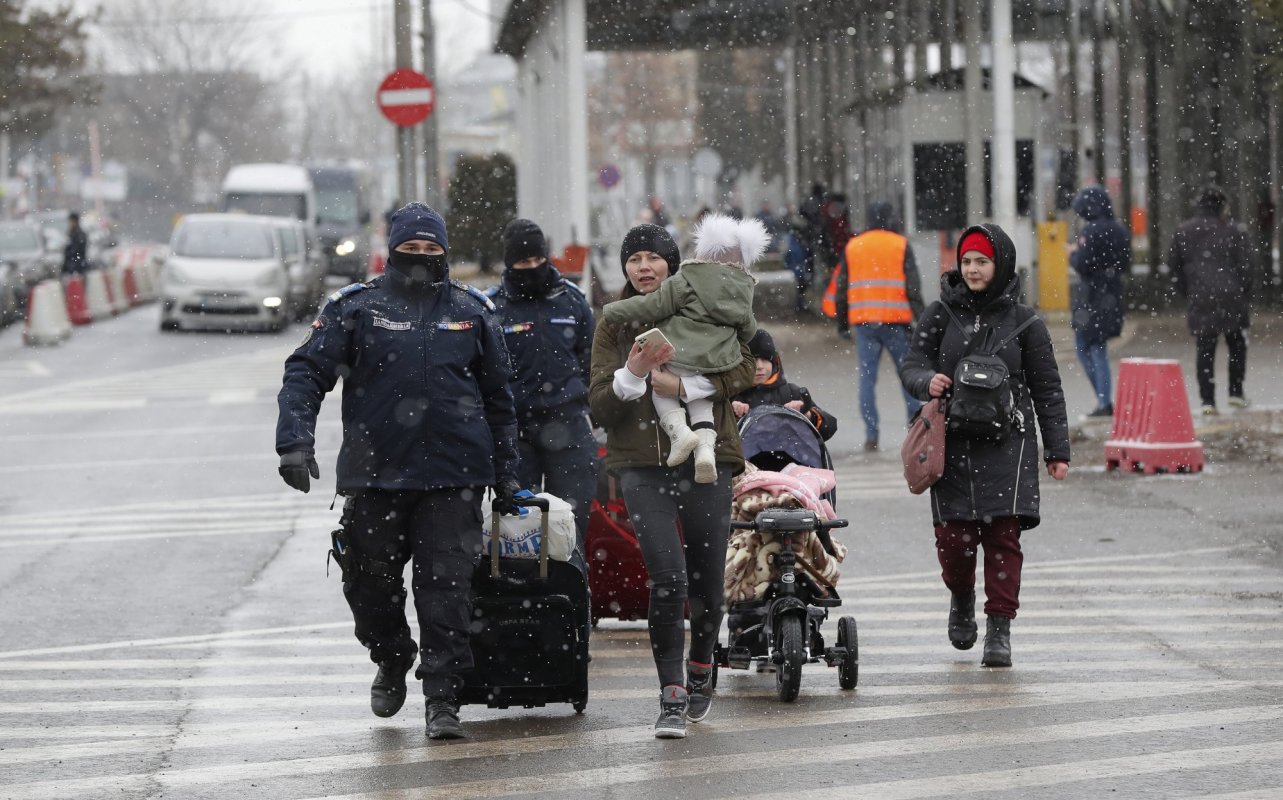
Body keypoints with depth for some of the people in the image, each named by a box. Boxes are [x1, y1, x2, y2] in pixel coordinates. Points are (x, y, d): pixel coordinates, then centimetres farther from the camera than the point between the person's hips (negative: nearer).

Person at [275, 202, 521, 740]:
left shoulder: (472, 311, 11)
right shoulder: (355, 308, 3)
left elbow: (498, 397, 18)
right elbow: (306, 373, -1)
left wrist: (506, 474, 17)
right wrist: (295, 440, -16)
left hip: (452, 476, 0)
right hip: (375, 474, 0)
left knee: (446, 587, -7)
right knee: (370, 583, 8)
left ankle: (442, 697, -3)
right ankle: (391, 660, 36)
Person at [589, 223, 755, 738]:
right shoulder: (614, 325, 8)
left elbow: (742, 368, -6)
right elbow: (599, 407, 3)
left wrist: (682, 385, -16)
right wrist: (634, 372, -16)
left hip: (706, 458, 1)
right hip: (642, 464, -1)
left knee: (706, 581, 6)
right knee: (668, 577, -16)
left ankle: (701, 672, 34)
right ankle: (672, 696, -10)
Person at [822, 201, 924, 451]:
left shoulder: (852, 247, 11)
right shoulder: (901, 245, 2)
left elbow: (840, 286, 11)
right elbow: (913, 285, -3)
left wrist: (841, 320, 18)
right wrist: (919, 316, -2)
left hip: (863, 320, 2)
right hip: (895, 318, -2)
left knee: (867, 377, 2)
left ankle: (871, 435, -4)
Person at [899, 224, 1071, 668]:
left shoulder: (1023, 322, 3)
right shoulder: (941, 314, 5)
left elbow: (1046, 389, 7)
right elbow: (911, 366, 6)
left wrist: (1057, 451, 5)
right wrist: (927, 381, -19)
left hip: (1007, 444, -1)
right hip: (953, 443, 1)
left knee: (1003, 533, -9)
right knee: (954, 537, -2)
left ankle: (999, 630, -3)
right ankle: (961, 600, 30)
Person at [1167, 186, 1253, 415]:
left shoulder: (1183, 232, 6)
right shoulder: (1234, 232, -4)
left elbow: (1173, 266, 9)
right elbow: (1244, 267, -3)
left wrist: (1188, 292, 16)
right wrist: (1246, 299, 8)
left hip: (1201, 301, 2)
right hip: (1231, 298, -2)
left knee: (1205, 350, 4)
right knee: (1237, 346, 15)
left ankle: (1207, 400, -1)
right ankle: (1236, 392, 12)